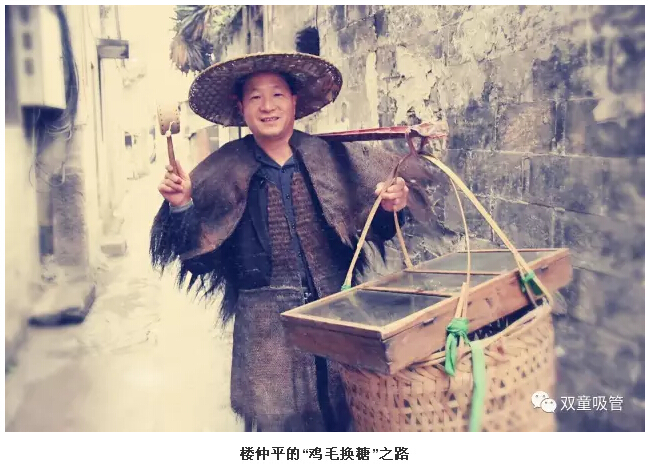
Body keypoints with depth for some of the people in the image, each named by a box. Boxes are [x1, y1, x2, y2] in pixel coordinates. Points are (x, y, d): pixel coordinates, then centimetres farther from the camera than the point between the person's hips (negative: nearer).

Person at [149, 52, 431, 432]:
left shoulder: (331, 156, 2)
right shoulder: (224, 171, 0)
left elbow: (372, 227, 7)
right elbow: (194, 241, 0)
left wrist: (391, 208, -13)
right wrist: (181, 206, -17)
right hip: (266, 321, -1)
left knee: (347, 413, 12)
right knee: (277, 419, 5)